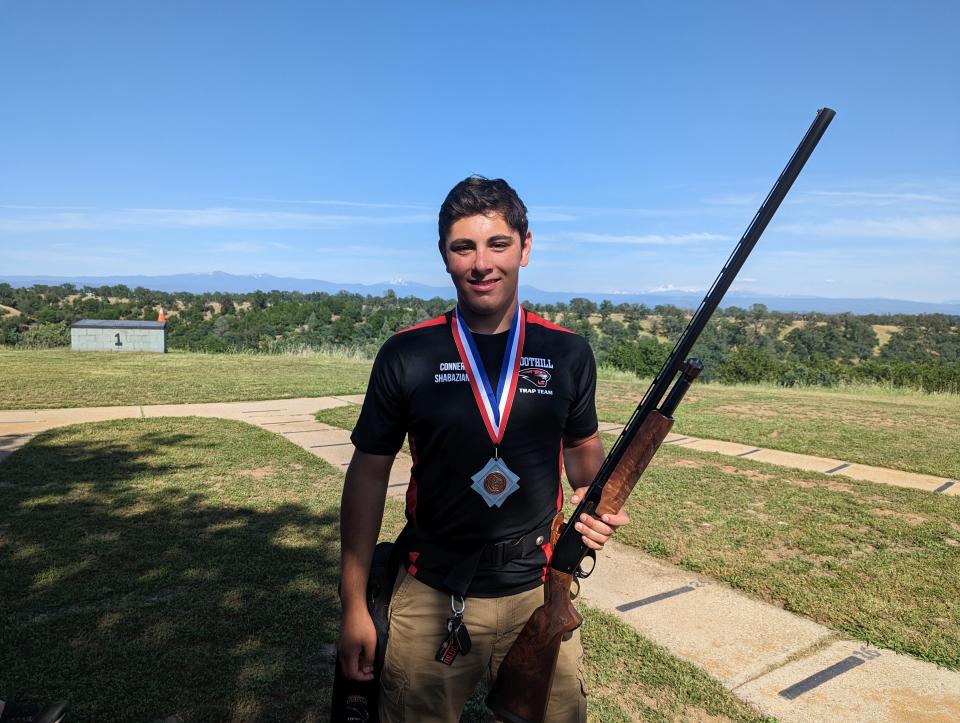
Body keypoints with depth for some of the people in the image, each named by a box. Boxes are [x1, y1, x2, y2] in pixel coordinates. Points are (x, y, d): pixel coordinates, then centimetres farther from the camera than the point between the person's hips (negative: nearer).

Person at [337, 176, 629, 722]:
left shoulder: (567, 353, -4)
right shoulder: (406, 356, -9)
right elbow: (369, 473, -3)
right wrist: (354, 605, -3)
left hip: (538, 594, 2)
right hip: (430, 597, -1)